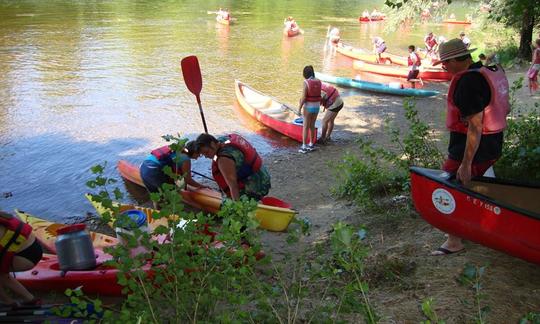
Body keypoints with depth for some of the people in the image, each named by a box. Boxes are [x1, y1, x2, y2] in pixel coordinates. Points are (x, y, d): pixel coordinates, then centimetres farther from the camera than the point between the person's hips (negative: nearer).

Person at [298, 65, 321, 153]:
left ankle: (304, 147, 6)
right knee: (312, 125, 19)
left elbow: (303, 97, -19)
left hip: (308, 107, -6)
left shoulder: (306, 82, -19)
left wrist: (299, 108, -10)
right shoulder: (318, 82, -1)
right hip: (316, 106, 6)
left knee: (305, 127, 4)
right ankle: (311, 145, 25)